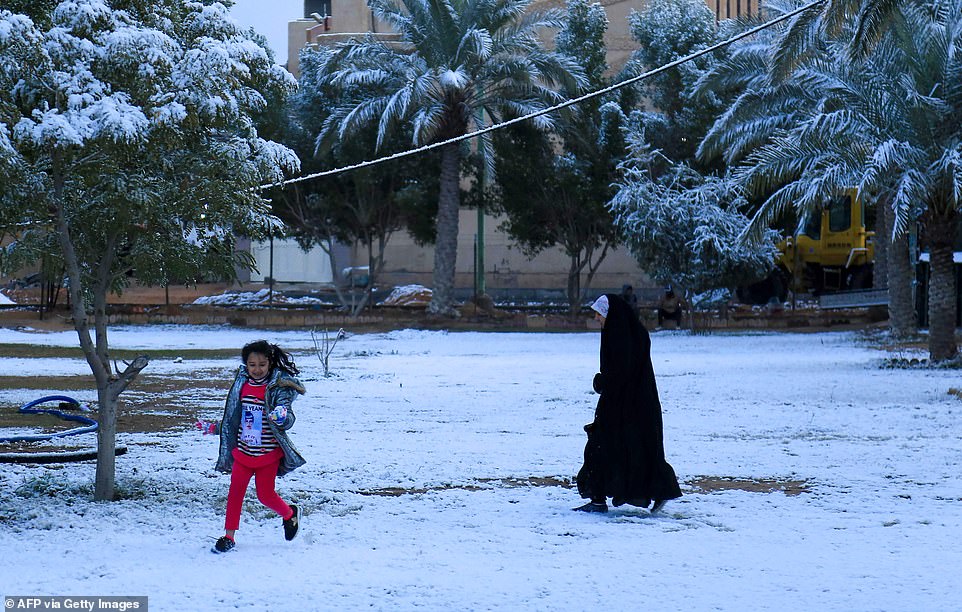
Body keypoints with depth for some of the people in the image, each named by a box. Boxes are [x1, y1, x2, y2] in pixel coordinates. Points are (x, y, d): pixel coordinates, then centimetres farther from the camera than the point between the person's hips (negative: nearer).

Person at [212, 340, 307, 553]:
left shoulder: (278, 388, -13)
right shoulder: (242, 384, 3)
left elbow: (288, 419, -19)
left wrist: (282, 417, -41)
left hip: (268, 452, -4)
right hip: (243, 450, 4)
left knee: (266, 495, 2)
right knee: (235, 490, -3)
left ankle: (290, 514, 33)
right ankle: (228, 536, 5)